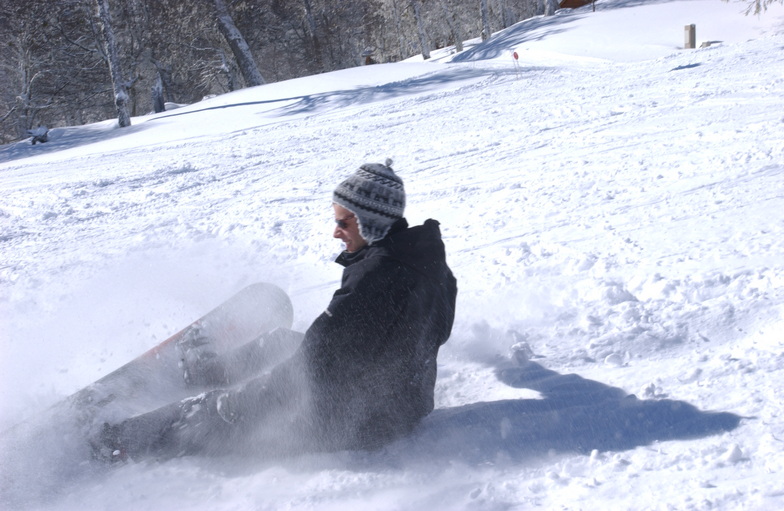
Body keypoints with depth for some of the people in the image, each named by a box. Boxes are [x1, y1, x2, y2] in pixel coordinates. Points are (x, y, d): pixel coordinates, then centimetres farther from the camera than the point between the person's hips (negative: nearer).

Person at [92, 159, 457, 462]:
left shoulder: (372, 280, -31)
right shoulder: (428, 262, -3)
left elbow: (313, 369, -28)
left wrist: (233, 405, -16)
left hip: (352, 424, -9)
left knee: (221, 411, 4)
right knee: (280, 343, 27)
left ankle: (115, 446, 21)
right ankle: (199, 369, 53)